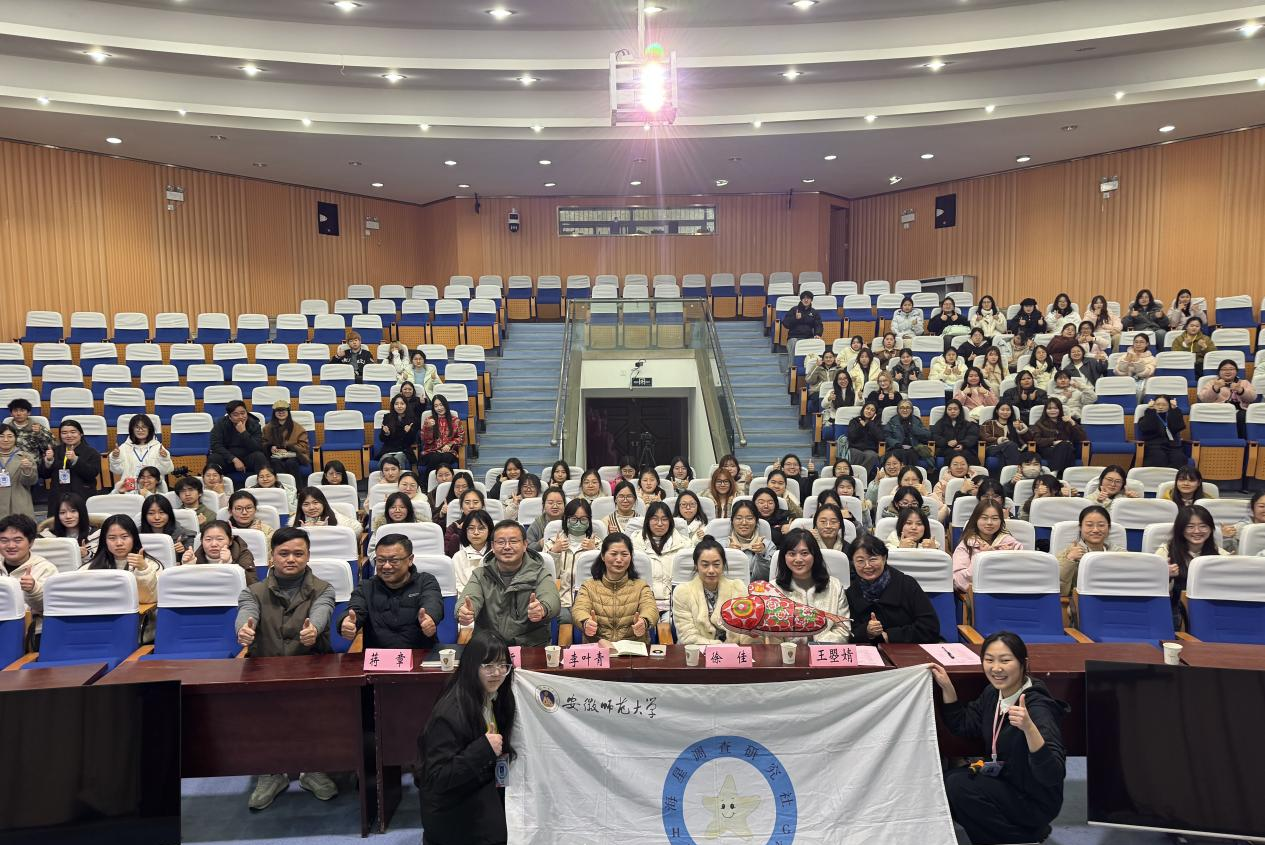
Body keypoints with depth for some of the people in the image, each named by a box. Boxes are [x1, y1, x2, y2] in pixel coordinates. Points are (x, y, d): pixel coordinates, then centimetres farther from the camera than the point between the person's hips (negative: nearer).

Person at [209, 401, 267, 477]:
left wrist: (243, 432, -28)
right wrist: (234, 459, -24)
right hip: (228, 459, 0)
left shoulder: (254, 424, -6)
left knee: (259, 456, -30)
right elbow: (216, 446, -14)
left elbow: (258, 449, -17)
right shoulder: (221, 424, -4)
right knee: (213, 458, -28)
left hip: (248, 459, 0)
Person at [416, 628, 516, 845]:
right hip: (452, 810, -7)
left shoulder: (496, 698, -3)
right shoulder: (450, 713, -24)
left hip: (482, 790, 7)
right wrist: (483, 748, -30)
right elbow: (437, 778, -24)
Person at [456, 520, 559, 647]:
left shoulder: (540, 573, 6)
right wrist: (463, 612, -33)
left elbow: (551, 599, -13)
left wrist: (542, 609, -39)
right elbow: (471, 598, -7)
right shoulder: (480, 575, 13)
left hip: (531, 646, -1)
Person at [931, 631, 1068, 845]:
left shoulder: (1036, 708, -29)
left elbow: (1052, 775, -38)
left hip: (1034, 800, -8)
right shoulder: (993, 692, -4)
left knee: (958, 787, -21)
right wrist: (947, 687, -2)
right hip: (1004, 779, 8)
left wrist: (1028, 727, -52)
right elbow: (964, 726, 11)